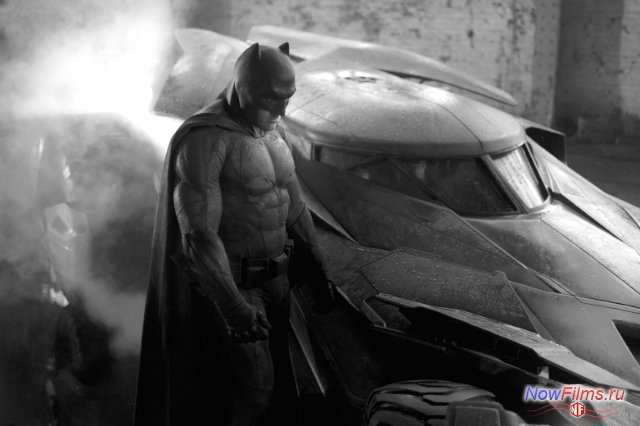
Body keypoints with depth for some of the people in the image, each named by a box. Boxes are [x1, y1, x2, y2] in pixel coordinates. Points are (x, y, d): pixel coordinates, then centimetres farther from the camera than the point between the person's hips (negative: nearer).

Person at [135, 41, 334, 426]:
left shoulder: (275, 132, 7)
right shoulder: (205, 139, -19)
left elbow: (295, 208, 17)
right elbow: (199, 235, -25)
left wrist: (319, 274, 15)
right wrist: (235, 309, -31)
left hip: (275, 280, 8)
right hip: (229, 286, -8)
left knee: (275, 377, 15)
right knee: (252, 391, -5)